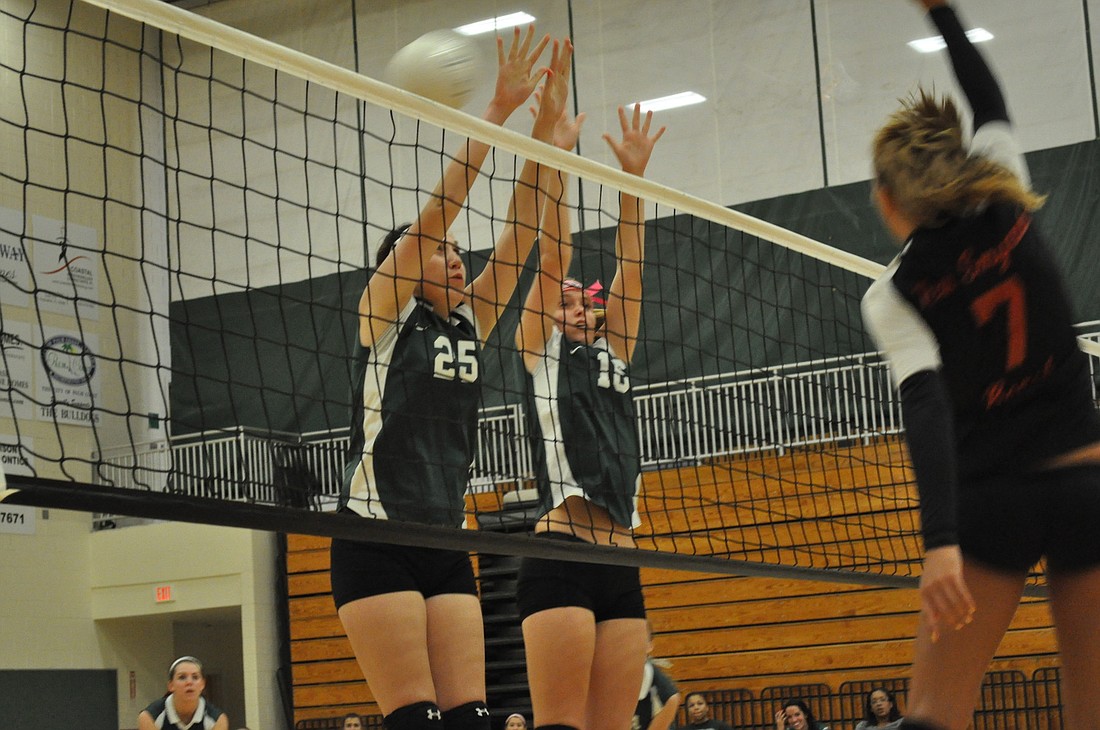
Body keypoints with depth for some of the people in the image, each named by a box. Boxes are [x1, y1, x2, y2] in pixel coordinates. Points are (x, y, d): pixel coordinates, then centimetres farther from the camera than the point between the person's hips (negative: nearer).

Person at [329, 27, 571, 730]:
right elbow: (435, 211, -9)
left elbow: (521, 229, 9)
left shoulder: (472, 322, 15)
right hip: (376, 539, -6)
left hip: (446, 547, 6)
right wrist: (496, 111, -12)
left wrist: (547, 121, 2)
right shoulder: (385, 311, 1)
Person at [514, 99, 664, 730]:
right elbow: (553, 260, 4)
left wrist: (633, 174, 16)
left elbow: (630, 272, 19)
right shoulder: (539, 349, 11)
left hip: (622, 569, 6)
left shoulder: (612, 354, 23)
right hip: (561, 557, -6)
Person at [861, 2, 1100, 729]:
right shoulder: (1011, 217, 3)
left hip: (992, 501, -3)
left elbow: (927, 409, -20)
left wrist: (940, 540, -28)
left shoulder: (895, 293, -6)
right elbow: (992, 103, 20)